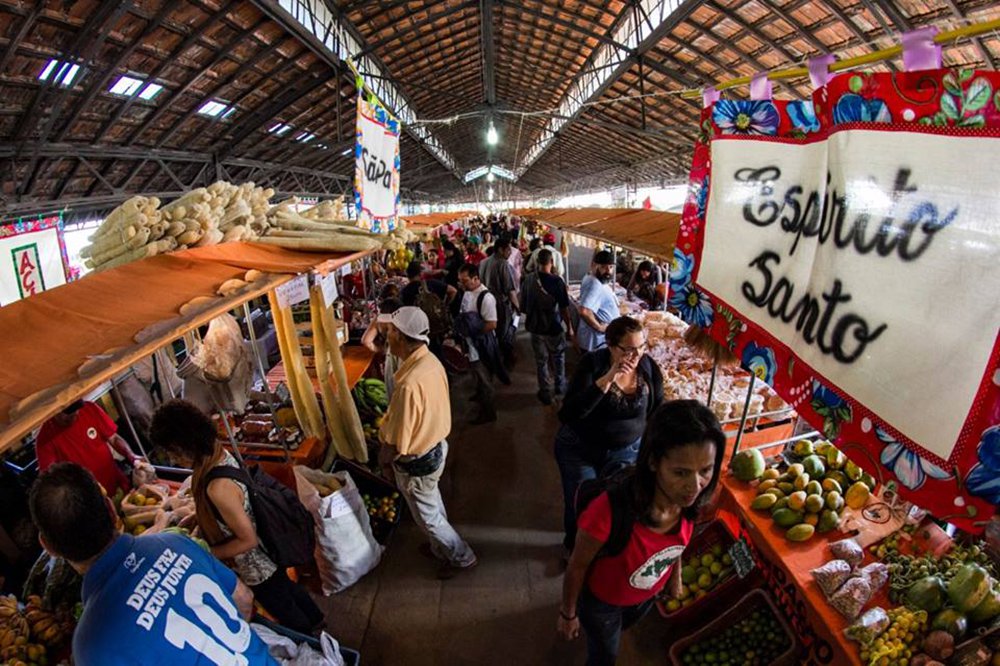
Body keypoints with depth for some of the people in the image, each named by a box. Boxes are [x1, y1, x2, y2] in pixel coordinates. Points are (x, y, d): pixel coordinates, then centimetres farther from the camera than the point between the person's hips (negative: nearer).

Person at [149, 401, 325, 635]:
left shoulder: (218, 487, -39)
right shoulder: (218, 453, -13)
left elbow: (247, 540, -27)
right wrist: (197, 518, 5)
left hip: (257, 565, -8)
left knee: (283, 609, 22)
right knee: (286, 588, 33)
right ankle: (315, 620, 58)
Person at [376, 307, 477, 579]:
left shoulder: (409, 384, -37)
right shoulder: (431, 360, -10)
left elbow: (397, 444, -27)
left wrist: (383, 459, -6)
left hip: (417, 462, -8)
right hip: (436, 445, 8)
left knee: (427, 515, 18)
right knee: (433, 503, 30)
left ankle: (462, 558, 38)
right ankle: (440, 546, 54)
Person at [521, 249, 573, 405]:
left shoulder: (528, 279, -7)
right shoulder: (557, 281, -19)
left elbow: (524, 303, 5)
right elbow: (564, 308, -16)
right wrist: (569, 327, -3)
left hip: (535, 327, 3)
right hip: (553, 327, -3)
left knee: (541, 360, 15)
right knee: (558, 358, 21)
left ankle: (545, 393, 24)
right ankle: (559, 386, 36)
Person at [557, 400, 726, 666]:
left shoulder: (688, 499, -28)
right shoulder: (609, 511, -45)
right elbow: (577, 566, -24)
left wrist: (676, 576, 13)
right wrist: (568, 614, -8)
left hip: (649, 594, 5)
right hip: (603, 600, -5)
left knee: (623, 626, 37)